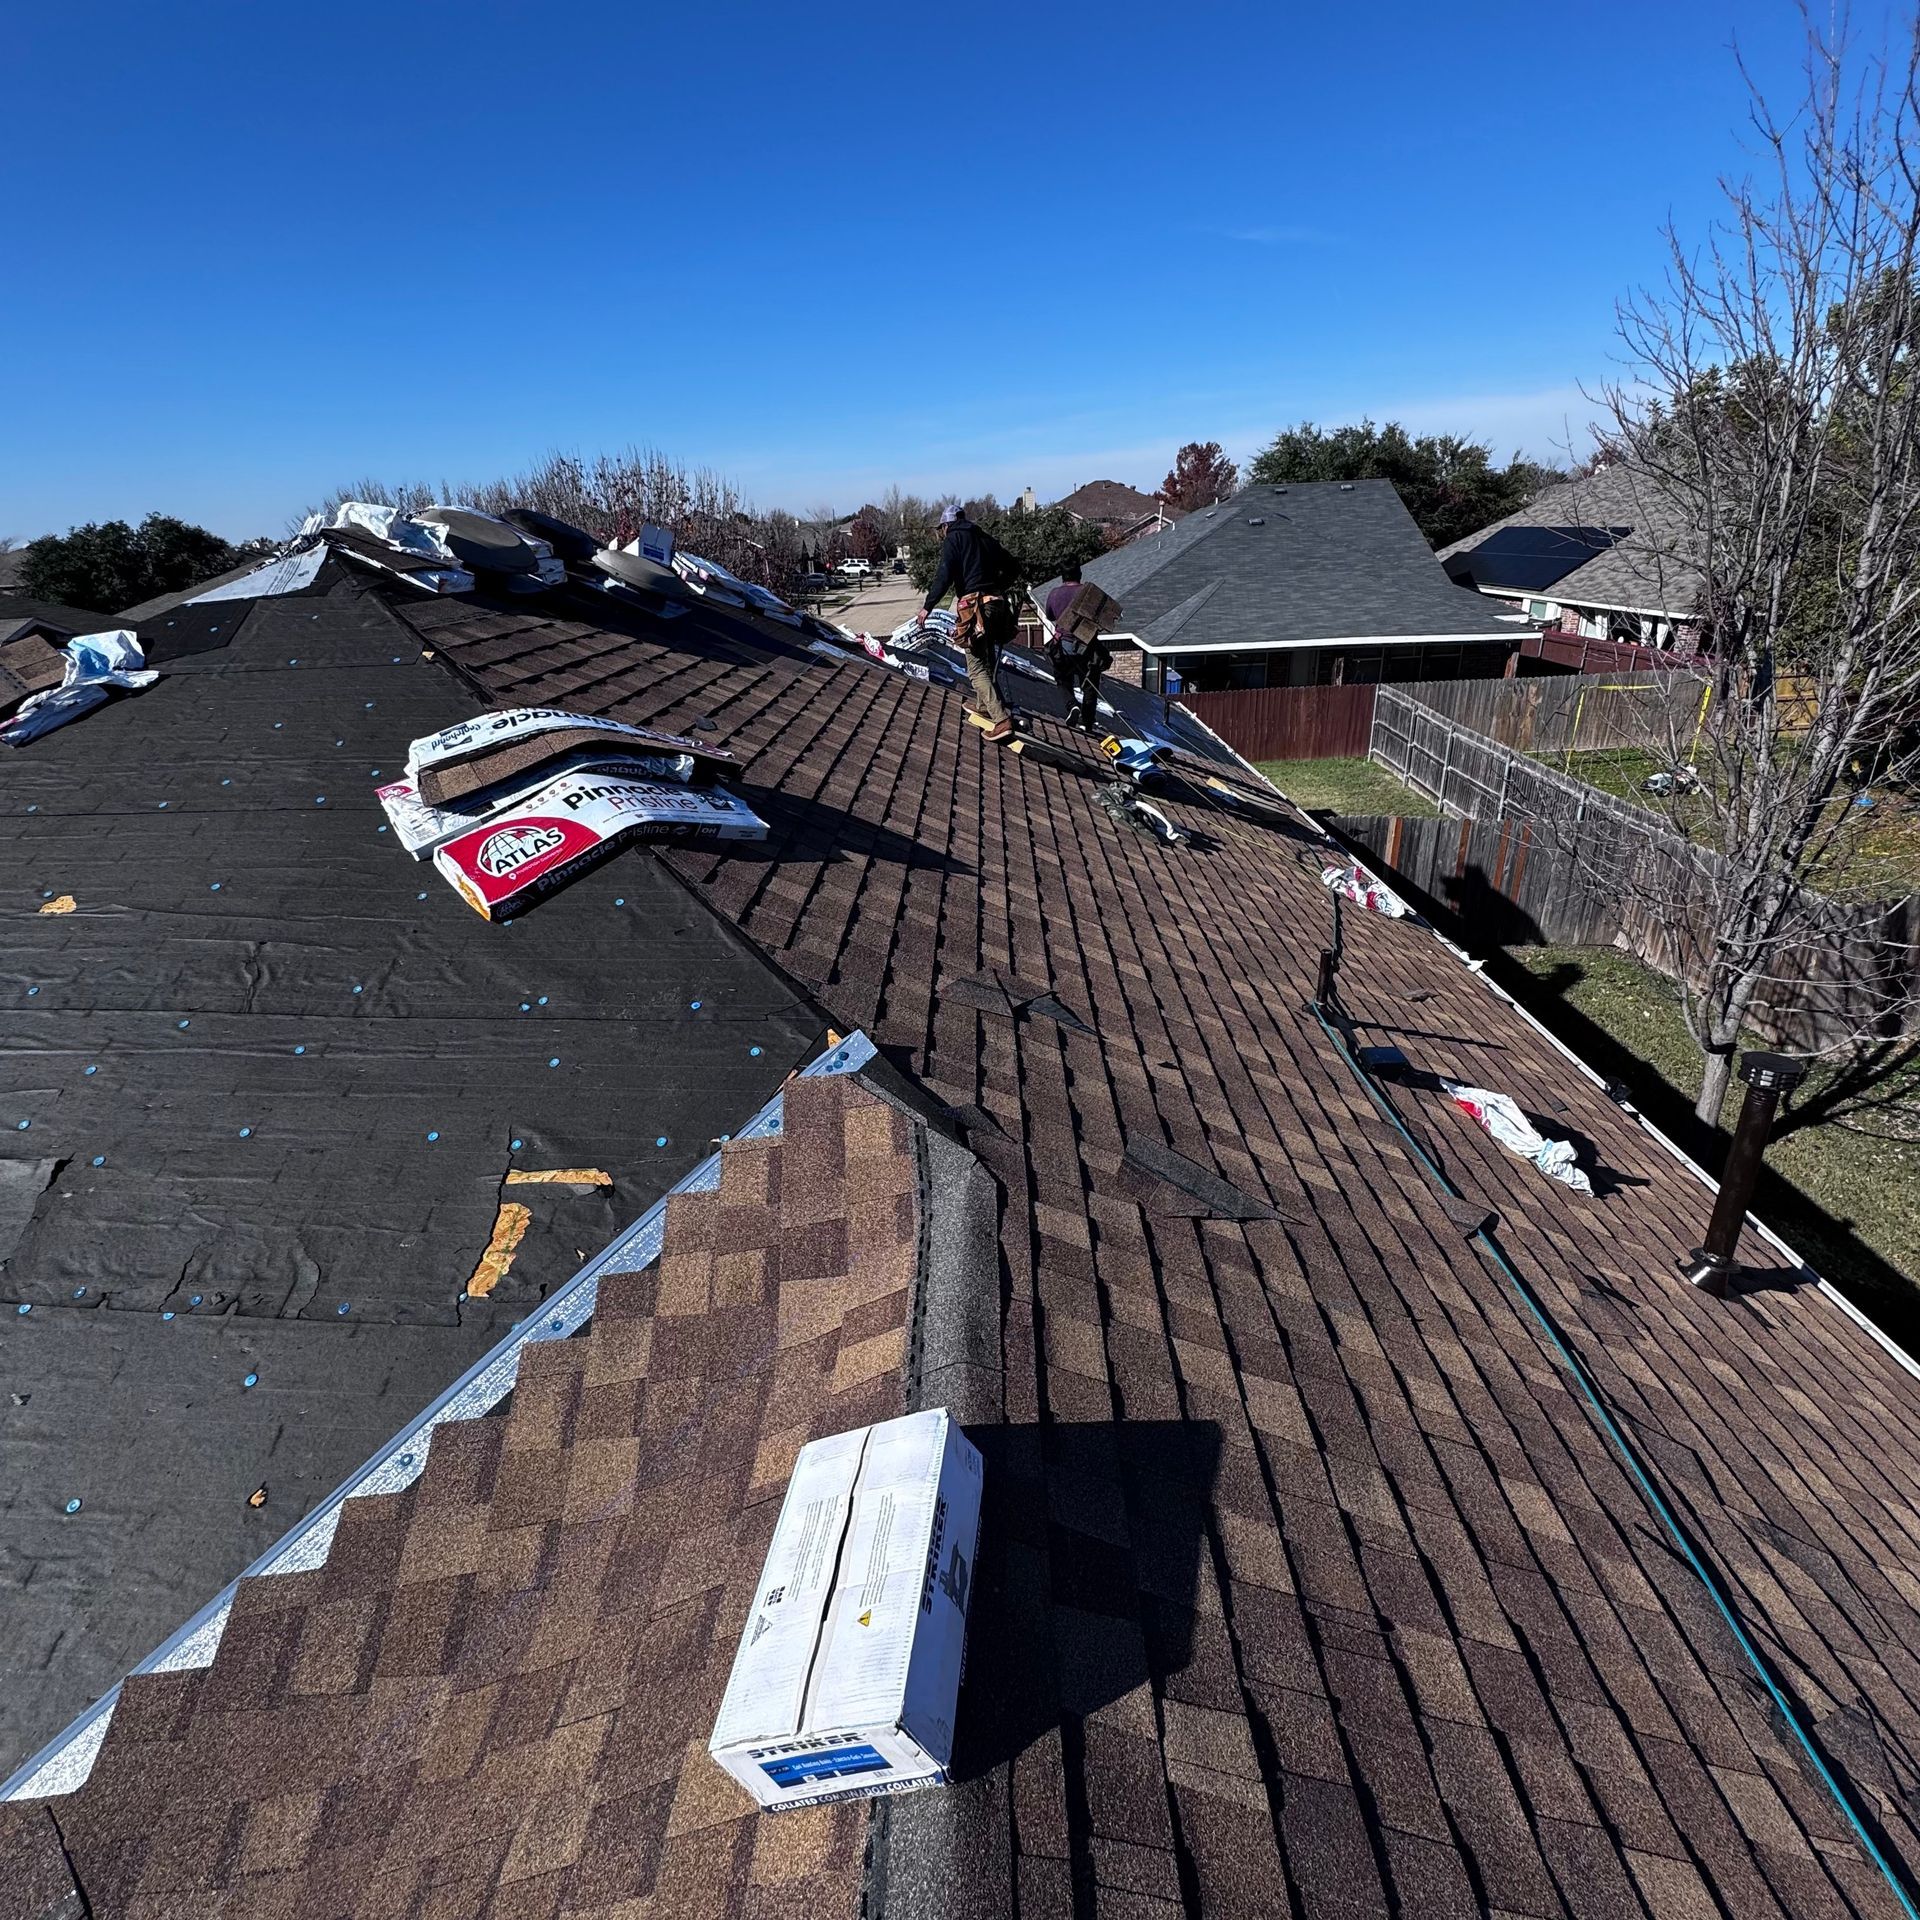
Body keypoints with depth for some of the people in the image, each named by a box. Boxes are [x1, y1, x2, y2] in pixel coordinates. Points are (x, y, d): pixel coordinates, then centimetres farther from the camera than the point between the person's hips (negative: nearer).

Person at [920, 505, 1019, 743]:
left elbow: (944, 576, -13)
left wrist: (928, 607, -8)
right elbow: (1012, 567, 21)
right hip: (997, 604, 7)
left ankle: (1001, 721, -17)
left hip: (975, 608, -7)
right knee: (987, 661, 22)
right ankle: (983, 706, 36)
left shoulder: (953, 539, 0)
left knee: (977, 668, -6)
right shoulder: (985, 538, 18)